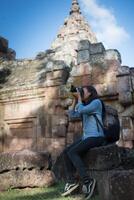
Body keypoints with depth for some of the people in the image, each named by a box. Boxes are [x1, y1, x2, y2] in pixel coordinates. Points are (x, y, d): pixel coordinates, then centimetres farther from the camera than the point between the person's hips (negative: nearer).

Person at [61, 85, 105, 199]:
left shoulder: (96, 102, -5)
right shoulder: (84, 105, 19)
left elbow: (81, 110, -19)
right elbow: (72, 115, 11)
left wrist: (79, 98, -3)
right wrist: (75, 100, 11)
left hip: (96, 137, -8)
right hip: (86, 137, 8)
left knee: (72, 152, -23)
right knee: (66, 151, -6)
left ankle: (87, 181, -18)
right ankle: (72, 181, -3)